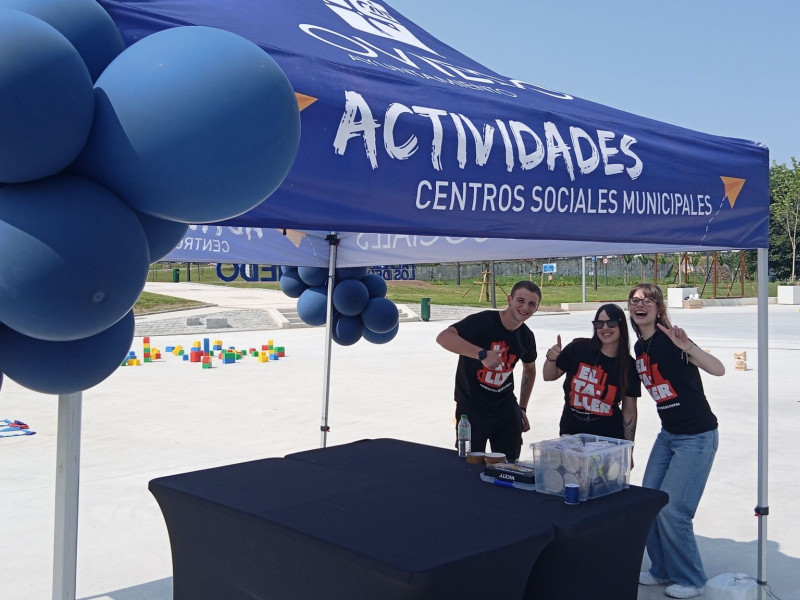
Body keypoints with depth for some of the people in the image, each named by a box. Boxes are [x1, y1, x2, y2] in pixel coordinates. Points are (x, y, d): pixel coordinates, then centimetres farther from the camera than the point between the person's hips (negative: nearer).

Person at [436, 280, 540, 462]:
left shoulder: (526, 336, 3)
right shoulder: (483, 321, -17)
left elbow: (529, 370, 23)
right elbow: (443, 337, -34)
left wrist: (522, 408, 20)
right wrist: (483, 354, -42)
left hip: (506, 408, 5)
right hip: (472, 408, -5)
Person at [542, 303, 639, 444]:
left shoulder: (629, 365, -3)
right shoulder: (578, 348, -8)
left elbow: (629, 410, 2)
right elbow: (549, 377, 4)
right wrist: (551, 359, -15)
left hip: (609, 437, 0)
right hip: (571, 432, 0)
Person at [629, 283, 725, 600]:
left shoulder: (670, 340, -18)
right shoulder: (639, 347, 6)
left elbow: (718, 369, -30)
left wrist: (686, 346, -45)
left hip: (697, 436, -8)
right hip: (668, 434, 8)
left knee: (672, 510, -8)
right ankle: (662, 570, 26)